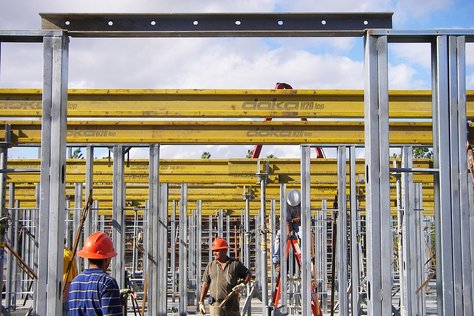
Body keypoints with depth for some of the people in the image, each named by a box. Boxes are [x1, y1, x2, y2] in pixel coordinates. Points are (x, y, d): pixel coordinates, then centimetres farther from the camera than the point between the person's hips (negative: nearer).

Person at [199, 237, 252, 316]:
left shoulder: (235, 264, 2)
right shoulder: (211, 265, 5)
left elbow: (248, 274, 11)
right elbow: (205, 284, 7)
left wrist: (242, 284, -8)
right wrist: (201, 302, 3)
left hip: (232, 304, 0)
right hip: (216, 304, 0)